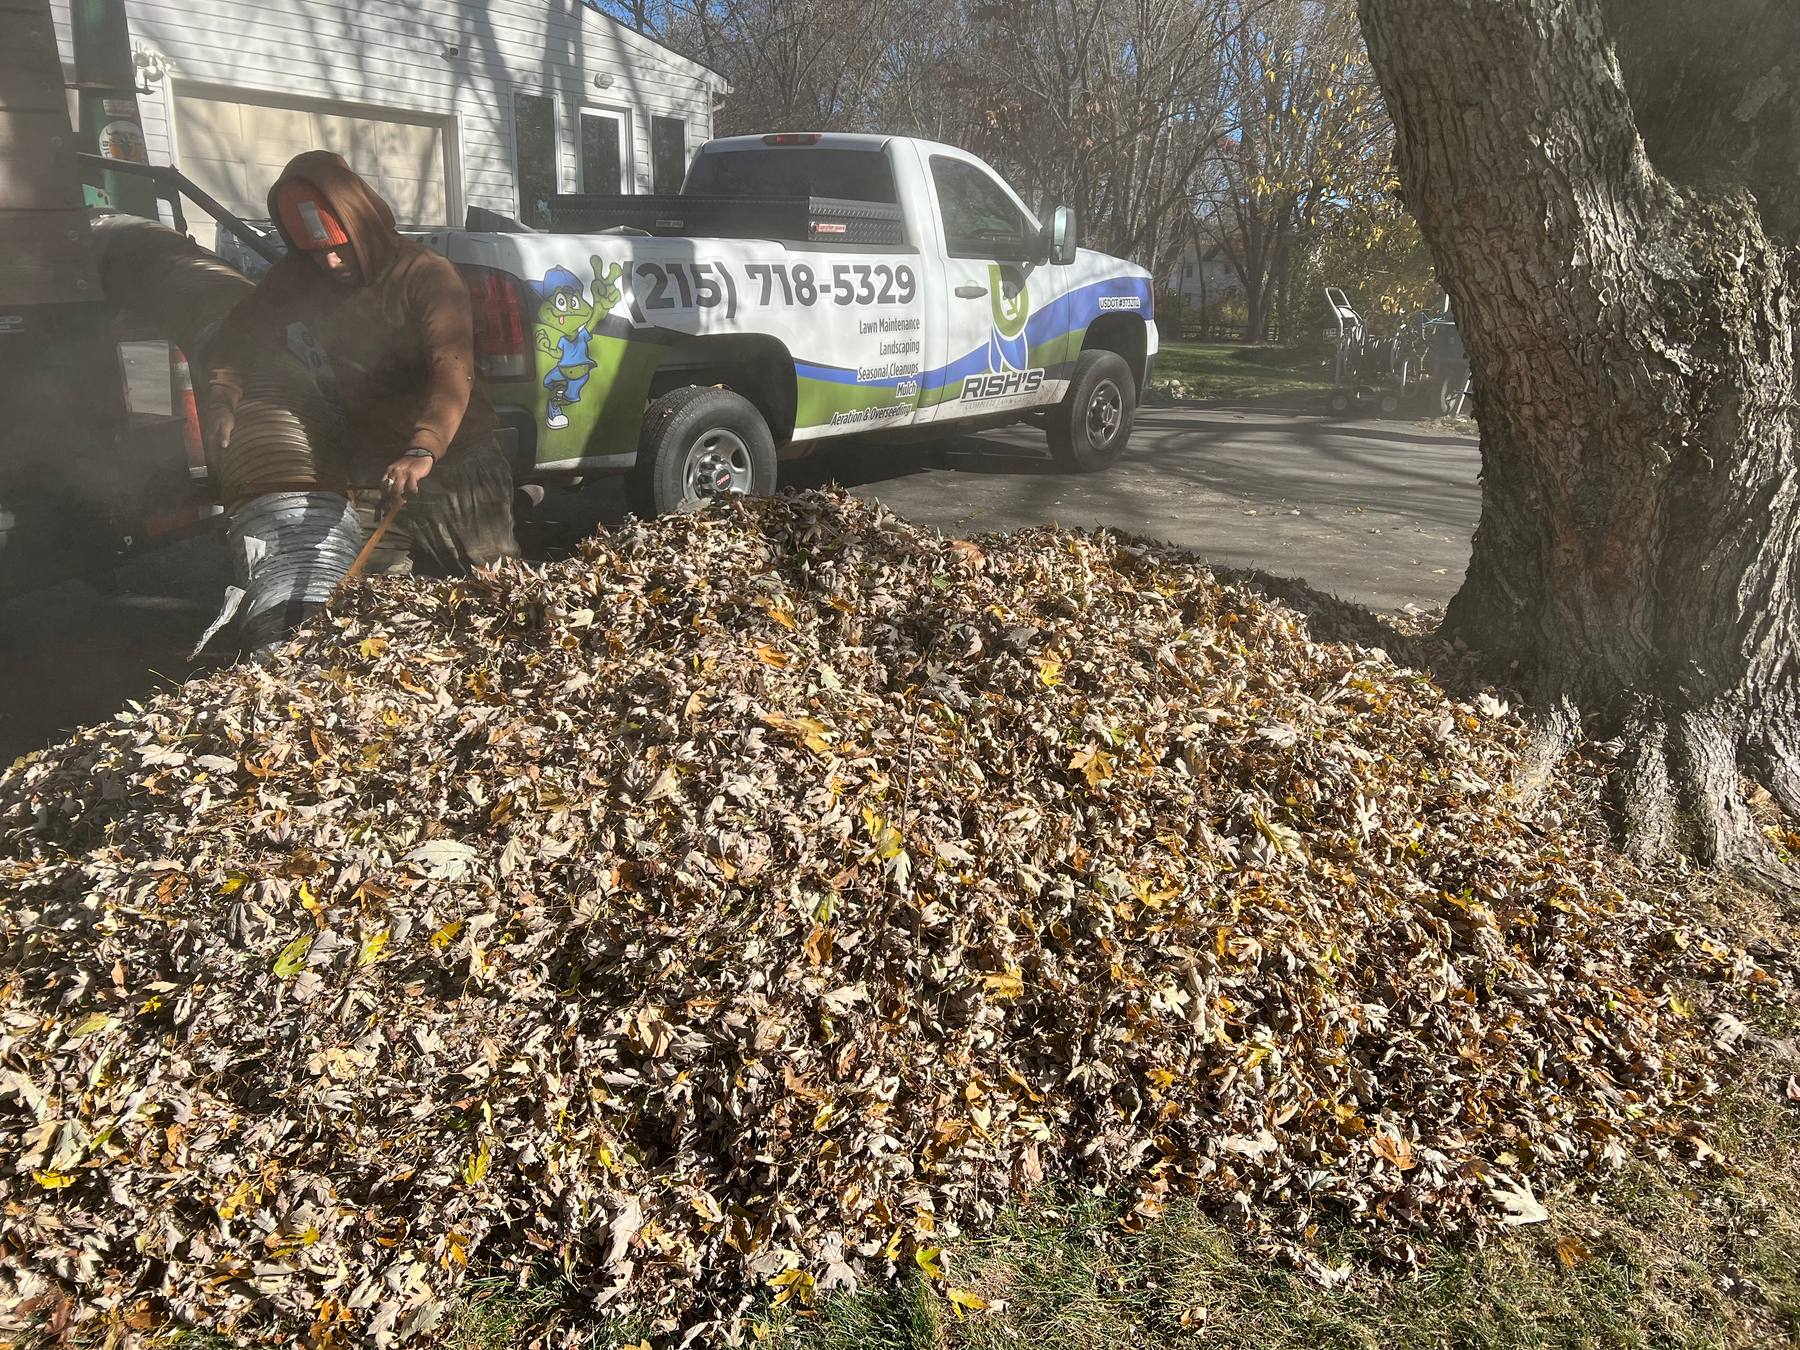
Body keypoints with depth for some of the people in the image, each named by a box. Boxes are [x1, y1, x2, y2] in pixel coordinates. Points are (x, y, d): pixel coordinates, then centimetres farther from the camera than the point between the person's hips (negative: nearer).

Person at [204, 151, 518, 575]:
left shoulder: (426, 274, -13)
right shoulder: (296, 281, 5)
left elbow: (452, 368, -27)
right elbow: (241, 335, 12)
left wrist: (423, 449, -43)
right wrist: (221, 398, -10)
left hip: (456, 465, -4)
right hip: (371, 477, 4)